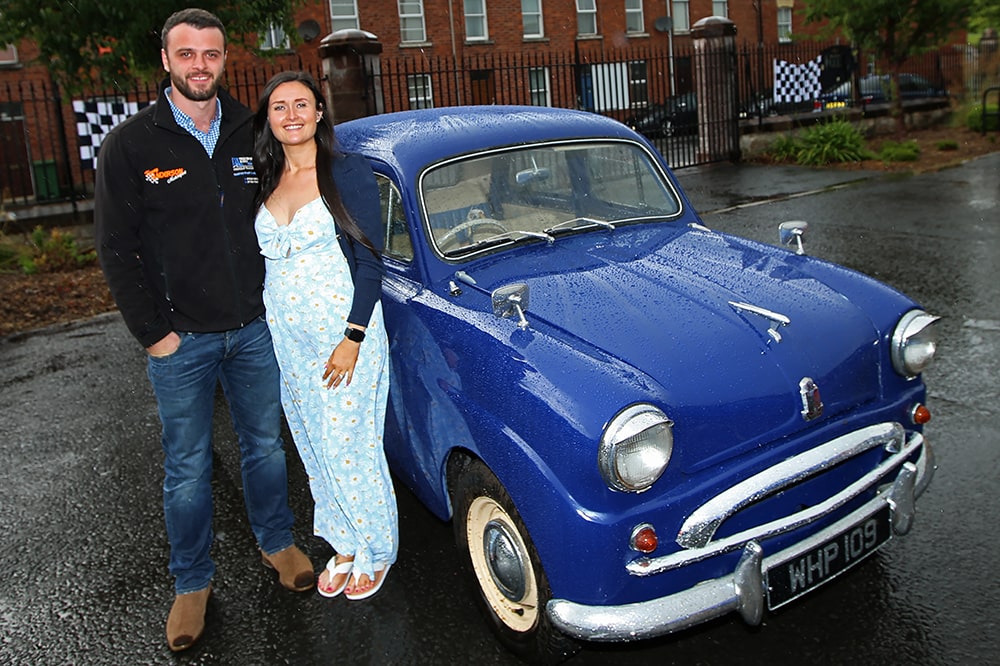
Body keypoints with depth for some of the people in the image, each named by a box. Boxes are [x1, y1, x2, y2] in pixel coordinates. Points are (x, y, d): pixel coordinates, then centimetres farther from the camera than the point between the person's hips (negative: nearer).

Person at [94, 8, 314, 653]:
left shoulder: (250, 135, 3)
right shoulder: (130, 145, -6)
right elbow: (117, 249, -6)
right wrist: (153, 332, -9)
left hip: (255, 327, 3)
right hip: (181, 338, -2)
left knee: (265, 444, 16)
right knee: (188, 467, 9)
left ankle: (277, 541, 37)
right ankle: (193, 582, 26)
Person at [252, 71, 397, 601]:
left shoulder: (349, 172, -7)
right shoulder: (264, 184, 8)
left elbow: (370, 260, -11)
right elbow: (262, 261, 14)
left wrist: (353, 338, -18)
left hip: (343, 333, -6)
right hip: (284, 337, 6)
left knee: (349, 448, 2)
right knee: (314, 451, 15)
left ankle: (376, 551, 24)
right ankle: (344, 546, 33)